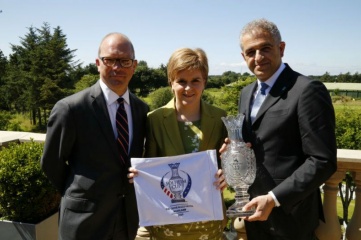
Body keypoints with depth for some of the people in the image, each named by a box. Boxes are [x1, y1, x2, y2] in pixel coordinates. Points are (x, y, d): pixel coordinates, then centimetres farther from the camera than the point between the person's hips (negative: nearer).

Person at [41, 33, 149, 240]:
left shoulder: (142, 109, -1)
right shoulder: (70, 108, -16)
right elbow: (51, 164, -5)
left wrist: (127, 197, 4)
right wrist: (79, 196, 4)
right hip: (85, 222, -4)